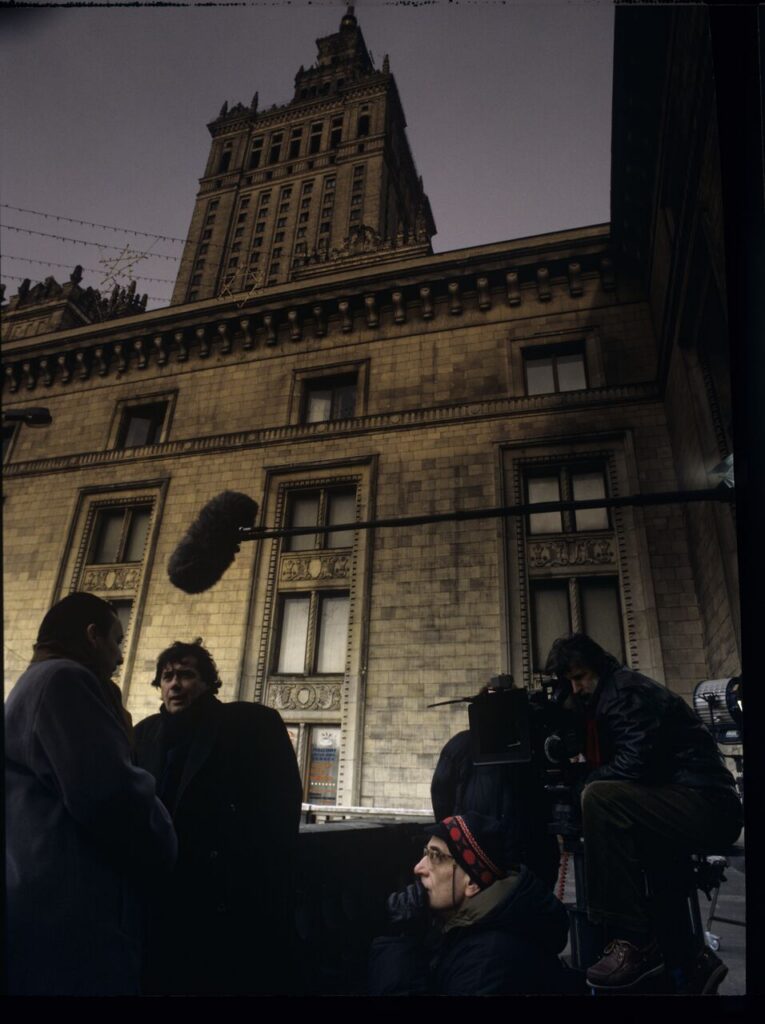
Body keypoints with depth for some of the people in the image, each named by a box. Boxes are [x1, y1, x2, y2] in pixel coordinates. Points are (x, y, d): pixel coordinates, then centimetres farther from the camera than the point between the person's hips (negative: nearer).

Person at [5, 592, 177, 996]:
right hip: (69, 914, -11)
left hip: (45, 903, 11)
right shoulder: (63, 678, -13)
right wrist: (163, 853, -5)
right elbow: (111, 794, -22)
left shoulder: (34, 684, 21)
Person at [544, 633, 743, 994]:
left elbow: (637, 763, -23)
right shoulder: (604, 699, 18)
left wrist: (581, 784, -11)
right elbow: (612, 767, 21)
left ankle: (633, 941, -20)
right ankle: (688, 963, 15)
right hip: (678, 803, 11)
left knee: (599, 798, -28)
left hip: (706, 804, -11)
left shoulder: (626, 690, -12)